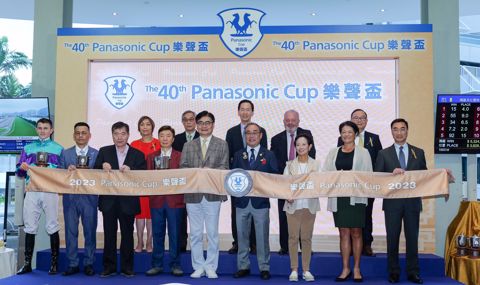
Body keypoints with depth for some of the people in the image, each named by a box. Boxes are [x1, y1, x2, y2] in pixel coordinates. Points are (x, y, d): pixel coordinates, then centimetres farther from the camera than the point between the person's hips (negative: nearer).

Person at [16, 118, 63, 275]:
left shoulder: (58, 149, 9)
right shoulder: (28, 148, 16)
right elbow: (19, 171, 13)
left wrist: (49, 169, -13)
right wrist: (23, 168, -9)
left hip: (50, 191, -2)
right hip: (31, 191, 2)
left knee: (52, 227, -1)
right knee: (30, 227, 2)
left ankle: (54, 263, 5)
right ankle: (27, 263, 9)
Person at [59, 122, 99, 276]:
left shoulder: (96, 154, 6)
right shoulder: (65, 154, 10)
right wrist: (67, 171, -14)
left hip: (89, 198, -1)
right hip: (70, 198, 2)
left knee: (90, 231, 3)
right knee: (71, 231, 6)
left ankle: (89, 263, 14)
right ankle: (73, 264, 16)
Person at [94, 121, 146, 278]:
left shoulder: (138, 154, 4)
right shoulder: (104, 151, 8)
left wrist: (130, 170, -19)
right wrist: (103, 166, -16)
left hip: (128, 201, -1)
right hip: (109, 200, 1)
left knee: (127, 235, 6)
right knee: (109, 234, 6)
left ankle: (127, 267, 16)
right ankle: (109, 267, 16)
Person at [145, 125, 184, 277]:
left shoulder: (180, 156, 4)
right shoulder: (151, 156, 12)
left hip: (174, 200, -2)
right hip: (156, 200, 2)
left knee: (174, 234, 2)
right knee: (157, 234, 7)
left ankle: (175, 265, 12)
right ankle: (157, 264, 16)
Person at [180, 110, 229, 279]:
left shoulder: (222, 144, 7)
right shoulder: (188, 146, 13)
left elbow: (224, 168, -2)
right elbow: (183, 168, 4)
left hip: (212, 194, -2)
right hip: (193, 194, 2)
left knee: (212, 233, 4)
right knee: (195, 233, 7)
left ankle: (211, 267, 15)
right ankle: (198, 267, 18)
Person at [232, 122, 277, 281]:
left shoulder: (269, 155, 4)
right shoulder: (238, 155, 9)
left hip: (260, 201, -2)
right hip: (242, 201, 2)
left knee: (262, 236, 4)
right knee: (242, 236, 9)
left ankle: (264, 268, 15)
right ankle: (243, 266, 20)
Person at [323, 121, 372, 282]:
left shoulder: (363, 153, 5)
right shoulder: (333, 152, 12)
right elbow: (325, 172, 6)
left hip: (356, 197, -2)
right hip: (338, 197, 2)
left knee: (356, 233, 3)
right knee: (344, 233, 5)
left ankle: (356, 269, 12)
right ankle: (345, 269, 11)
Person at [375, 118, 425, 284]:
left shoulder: (419, 152, 9)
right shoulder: (384, 154, 4)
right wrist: (392, 173, -17)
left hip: (412, 201, 1)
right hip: (392, 202, -1)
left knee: (412, 237, 6)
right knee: (392, 238, 5)